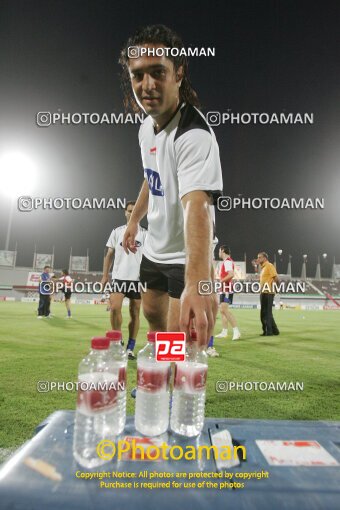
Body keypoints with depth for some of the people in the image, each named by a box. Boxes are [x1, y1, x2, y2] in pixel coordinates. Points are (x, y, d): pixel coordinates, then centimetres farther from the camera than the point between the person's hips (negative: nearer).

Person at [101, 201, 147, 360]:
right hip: (119, 276, 1)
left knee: (135, 313, 3)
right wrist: (105, 275, 4)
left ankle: (130, 348, 15)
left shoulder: (145, 233, 5)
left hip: (138, 278, 0)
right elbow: (109, 255, 11)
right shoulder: (117, 231, 10)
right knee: (114, 307, -14)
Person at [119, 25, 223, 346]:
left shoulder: (195, 135, -28)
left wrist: (197, 281, -58)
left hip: (186, 256, -8)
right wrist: (134, 220, 21)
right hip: (154, 247, 9)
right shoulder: (145, 127, 0)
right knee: (153, 315, 24)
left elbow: (197, 206, -45)